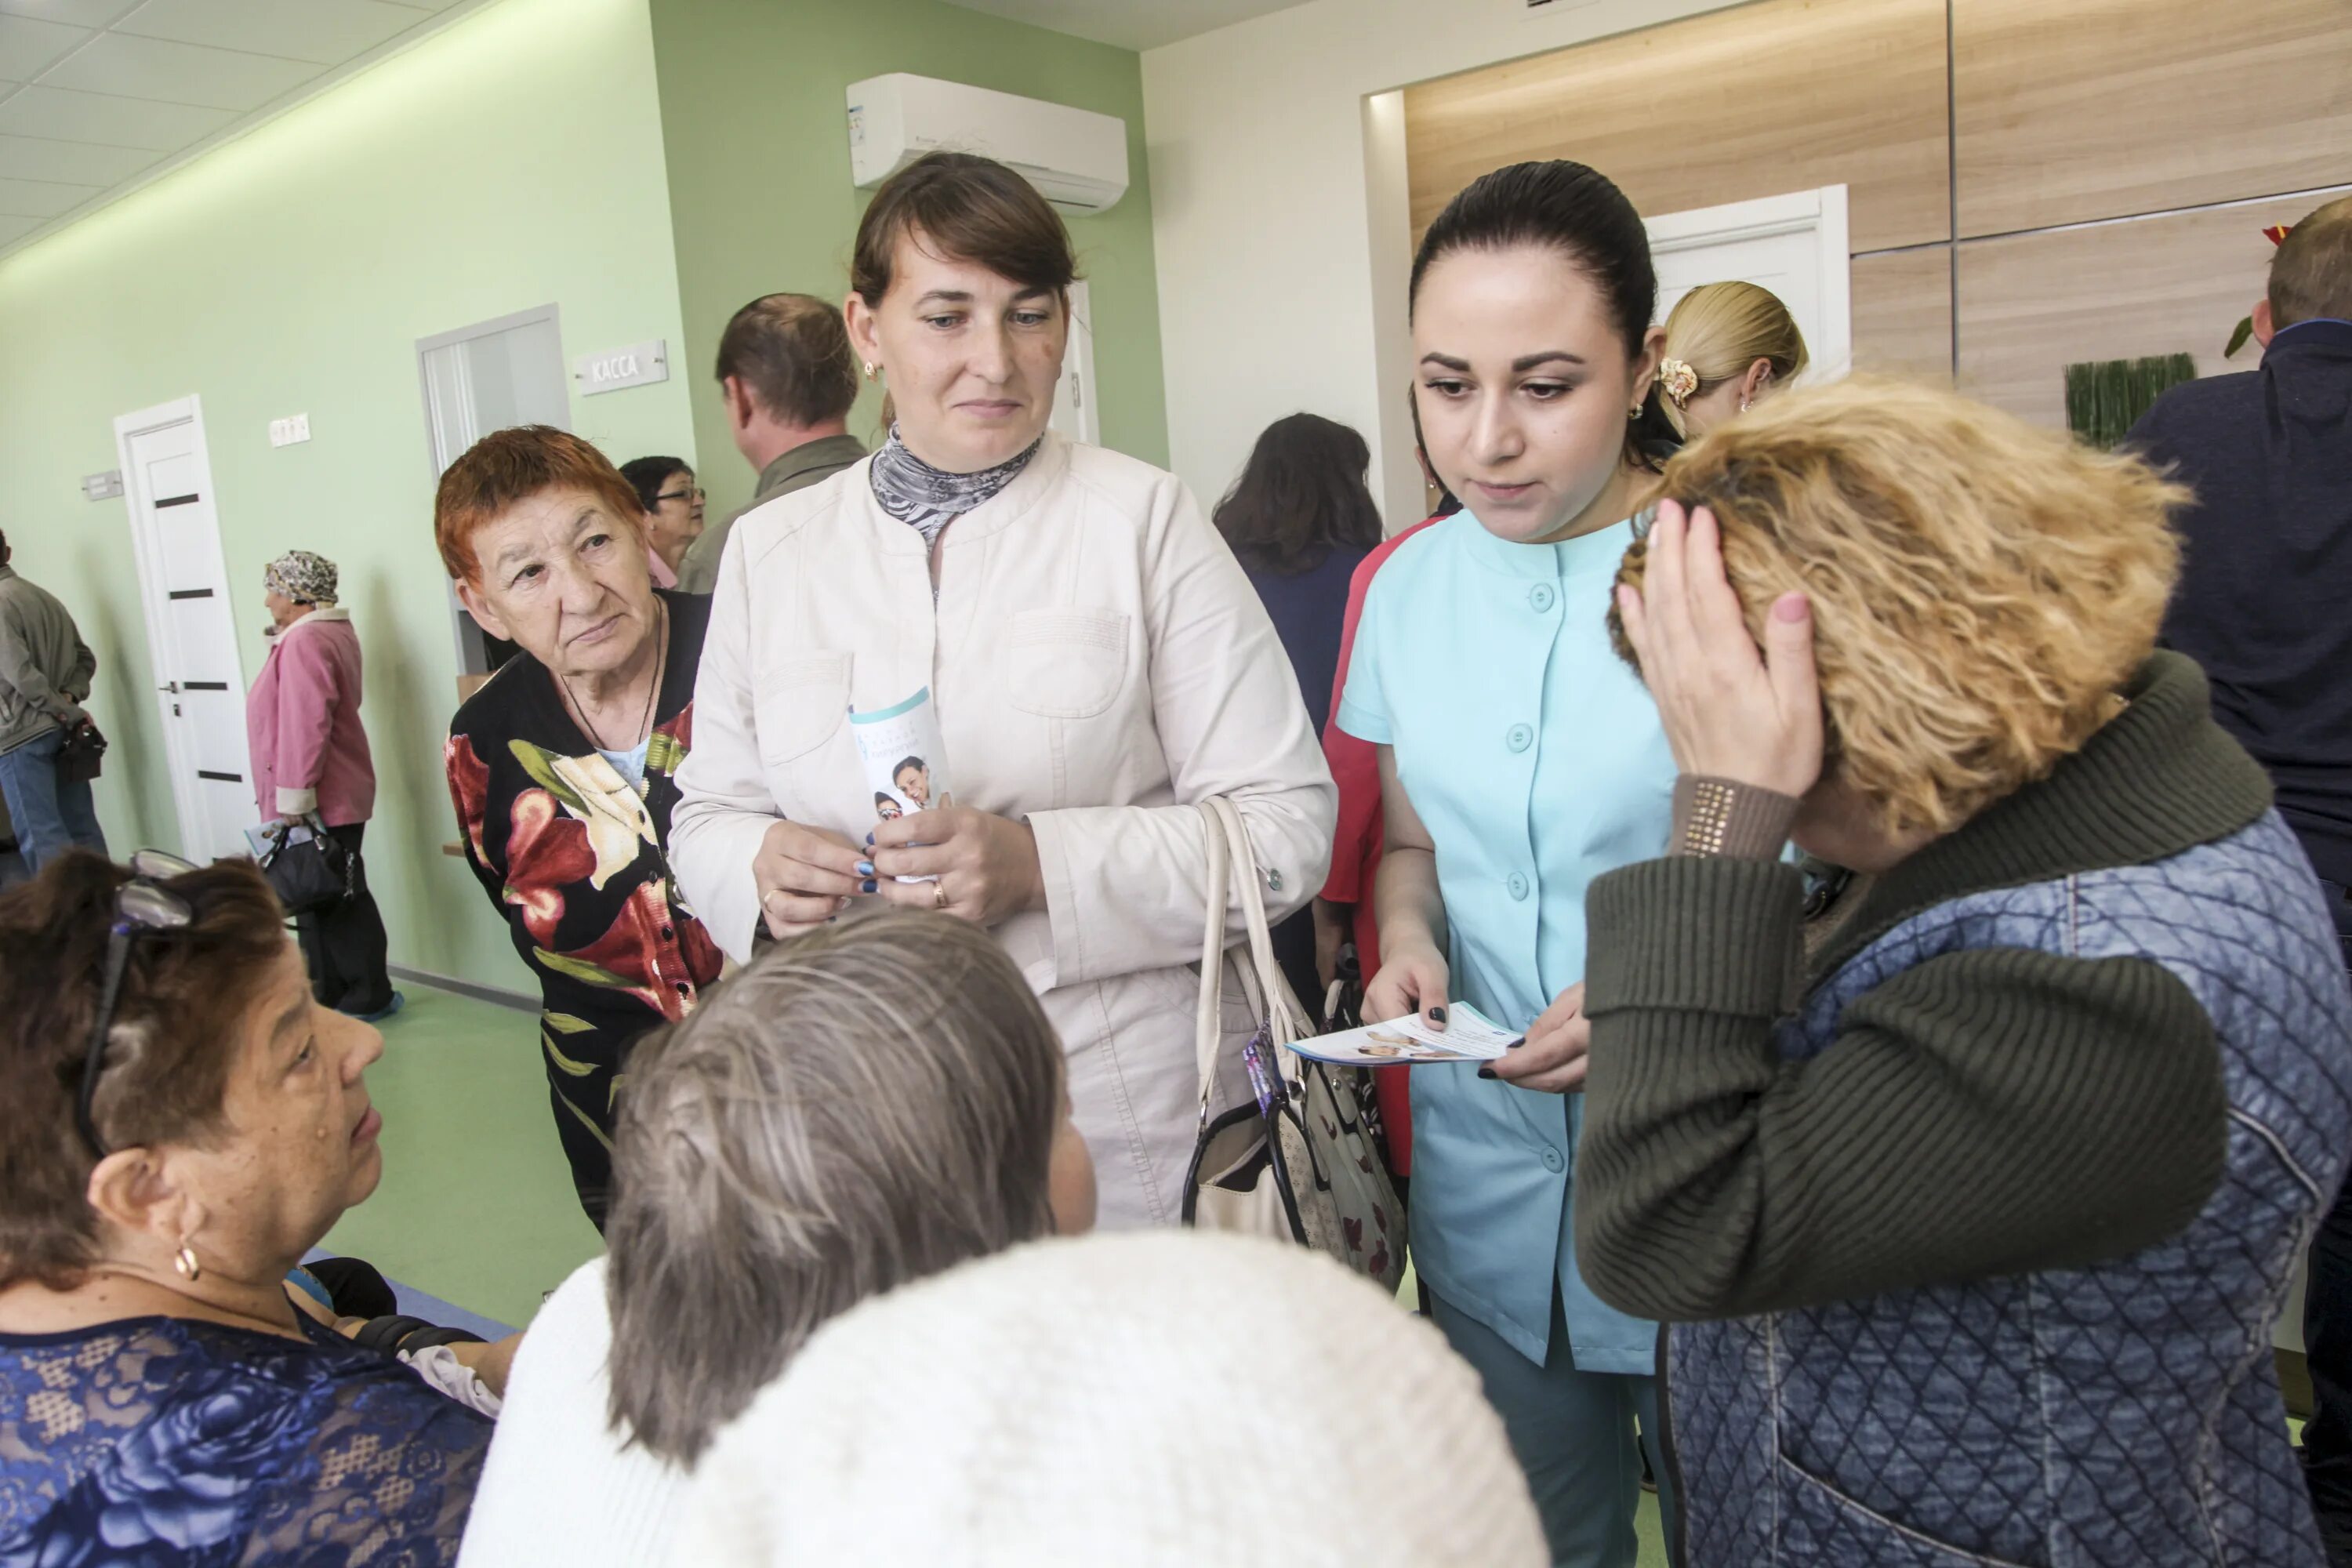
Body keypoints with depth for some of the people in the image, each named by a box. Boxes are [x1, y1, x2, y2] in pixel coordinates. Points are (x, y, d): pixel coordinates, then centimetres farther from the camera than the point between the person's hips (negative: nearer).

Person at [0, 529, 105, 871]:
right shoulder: (45, 597, 13)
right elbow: (85, 659, 14)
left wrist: (69, 712, -11)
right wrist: (70, 697, 0)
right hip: (61, 732, 7)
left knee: (42, 837, -5)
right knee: (83, 830, 8)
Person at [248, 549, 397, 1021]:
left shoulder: (305, 642, -18)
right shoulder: (334, 631, 15)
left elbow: (305, 727, -24)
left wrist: (293, 801, -23)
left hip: (320, 804, -10)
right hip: (336, 797, 10)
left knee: (334, 900, -2)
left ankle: (369, 996, 6)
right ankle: (325, 993, 22)